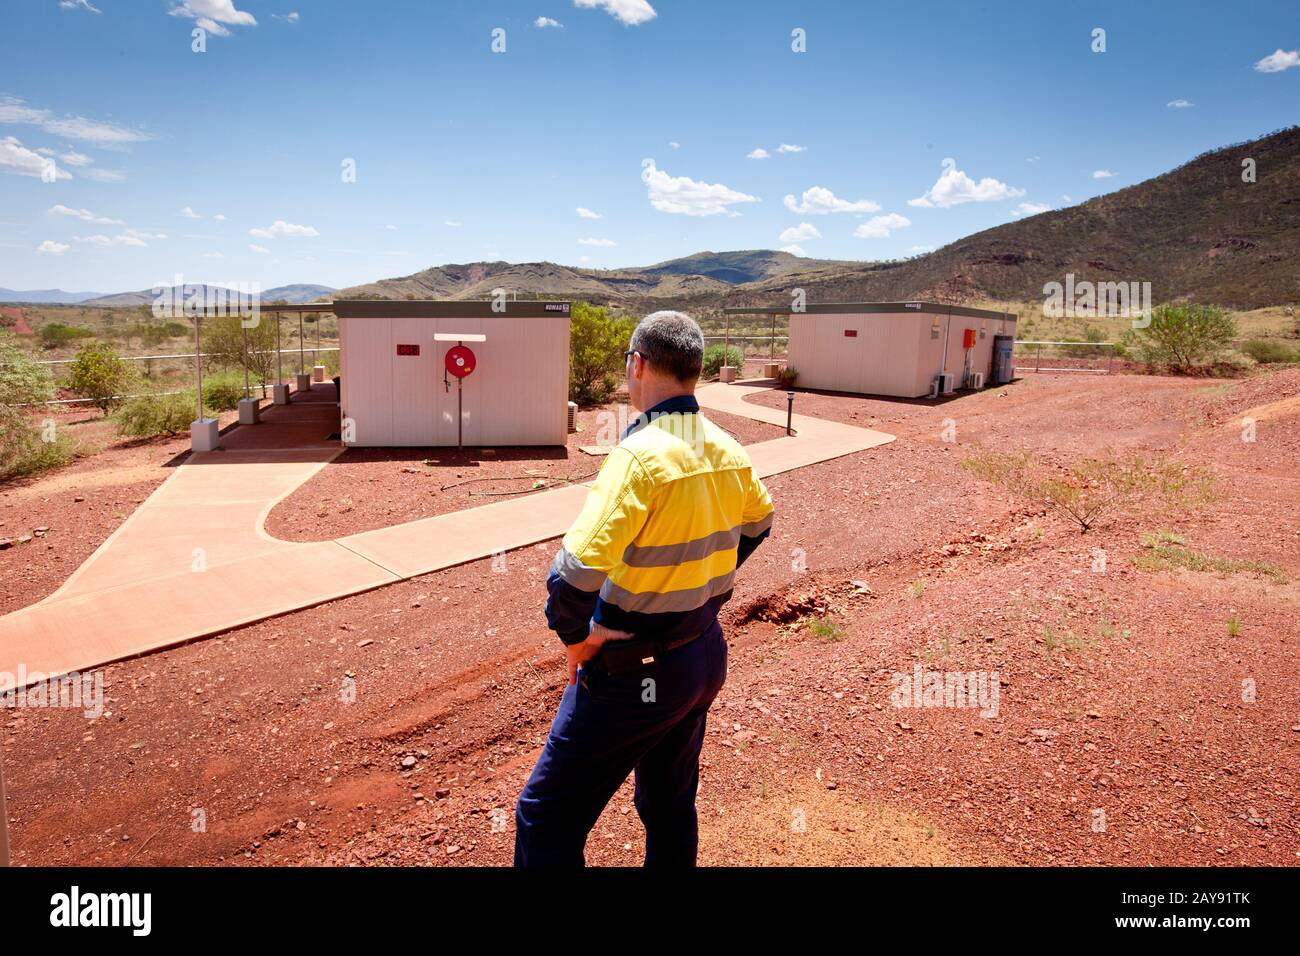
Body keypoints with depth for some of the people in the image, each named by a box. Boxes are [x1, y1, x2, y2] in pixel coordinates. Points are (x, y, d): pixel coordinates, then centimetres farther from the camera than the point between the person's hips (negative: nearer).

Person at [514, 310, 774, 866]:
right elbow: (758, 522, 19)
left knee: (546, 819, 7)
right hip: (705, 658, 8)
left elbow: (575, 573, -33)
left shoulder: (641, 454, -25)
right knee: (672, 807, 25)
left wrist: (575, 635, -13)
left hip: (632, 674, -7)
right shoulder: (728, 451, -1)